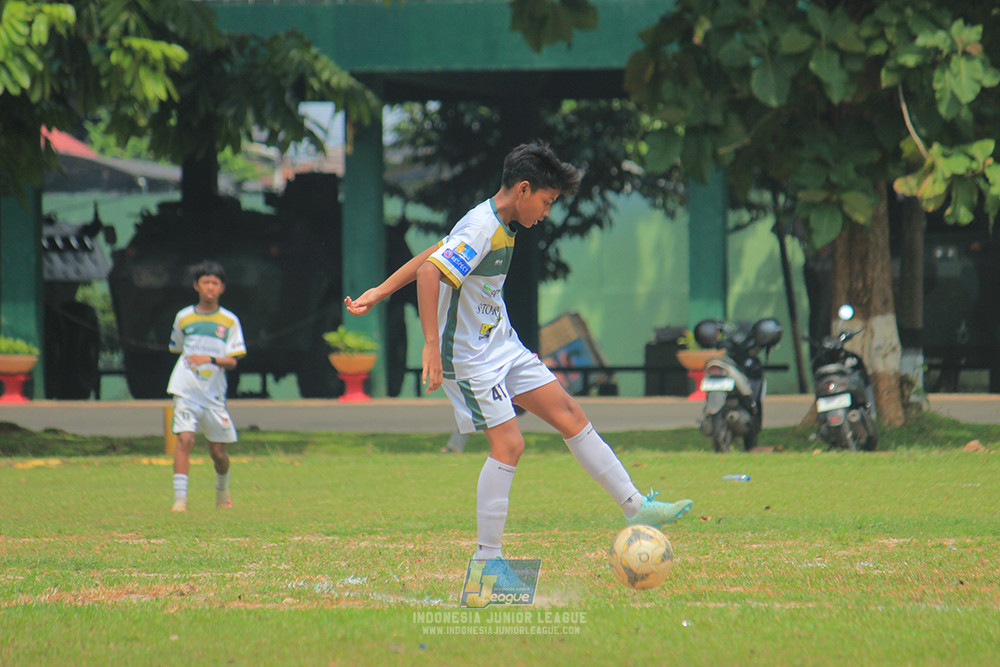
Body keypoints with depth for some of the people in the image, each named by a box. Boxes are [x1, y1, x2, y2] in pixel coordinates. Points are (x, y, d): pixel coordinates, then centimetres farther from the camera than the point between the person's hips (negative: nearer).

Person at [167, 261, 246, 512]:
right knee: (185, 439, -19)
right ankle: (180, 498, -19)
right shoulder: (184, 317, 6)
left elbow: (232, 361, -4)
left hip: (214, 394, 1)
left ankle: (222, 489, 36)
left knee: (218, 450, 6)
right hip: (186, 391, -1)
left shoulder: (229, 321, 2)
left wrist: (211, 360, -20)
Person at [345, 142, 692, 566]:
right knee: (508, 443, -14)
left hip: (504, 347, 10)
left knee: (569, 414, 6)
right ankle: (486, 558, -7)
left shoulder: (501, 227, 10)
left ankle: (636, 508, 11)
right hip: (470, 357, -10)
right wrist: (432, 345, -37)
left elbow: (430, 256, 16)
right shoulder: (481, 229, -21)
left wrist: (380, 293, 17)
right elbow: (429, 271, -33)